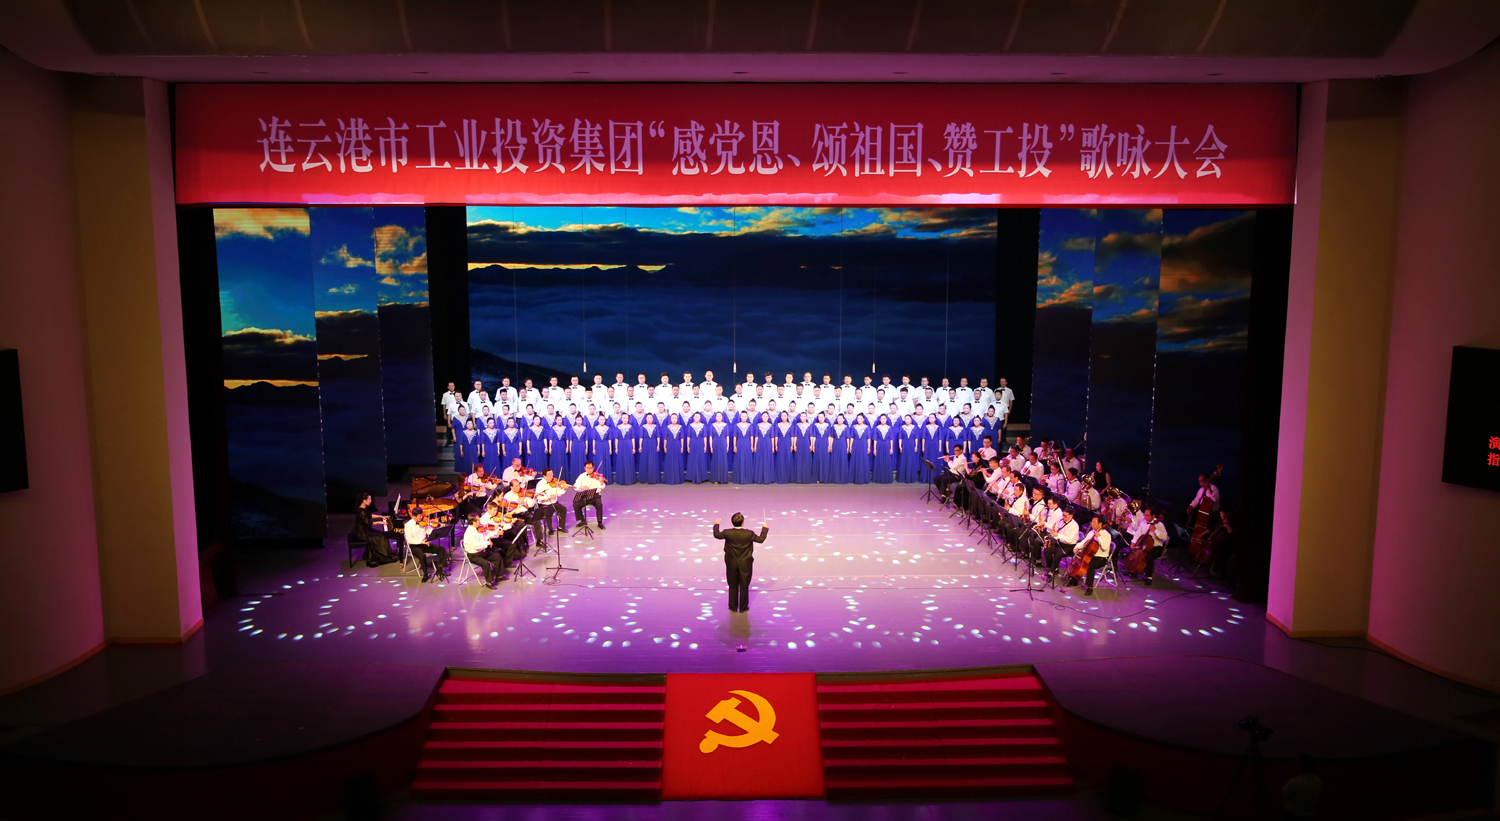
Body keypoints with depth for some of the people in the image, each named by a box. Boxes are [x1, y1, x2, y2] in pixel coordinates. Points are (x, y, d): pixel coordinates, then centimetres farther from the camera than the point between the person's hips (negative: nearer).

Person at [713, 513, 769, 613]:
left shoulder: (727, 533, -17)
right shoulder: (749, 534, -19)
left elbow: (716, 535, 3)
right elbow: (761, 539, -3)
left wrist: (716, 525, 23)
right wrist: (765, 528, 13)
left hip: (731, 564, 1)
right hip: (745, 564, -1)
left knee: (733, 586, 14)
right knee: (744, 586, 12)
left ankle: (733, 608, 24)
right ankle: (743, 608, 21)